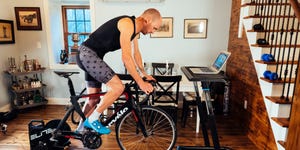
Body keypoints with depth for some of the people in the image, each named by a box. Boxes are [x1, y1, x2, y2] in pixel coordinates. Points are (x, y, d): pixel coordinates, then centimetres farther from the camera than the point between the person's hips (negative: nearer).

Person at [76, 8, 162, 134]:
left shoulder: (135, 29, 10)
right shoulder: (128, 24, -20)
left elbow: (136, 53, 19)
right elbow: (126, 57, -26)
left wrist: (144, 74, 17)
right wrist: (141, 82, -23)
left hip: (90, 56, 10)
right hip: (87, 53, -10)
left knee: (93, 99, 14)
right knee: (118, 87, -19)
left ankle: (80, 129, 31)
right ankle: (93, 119, -2)